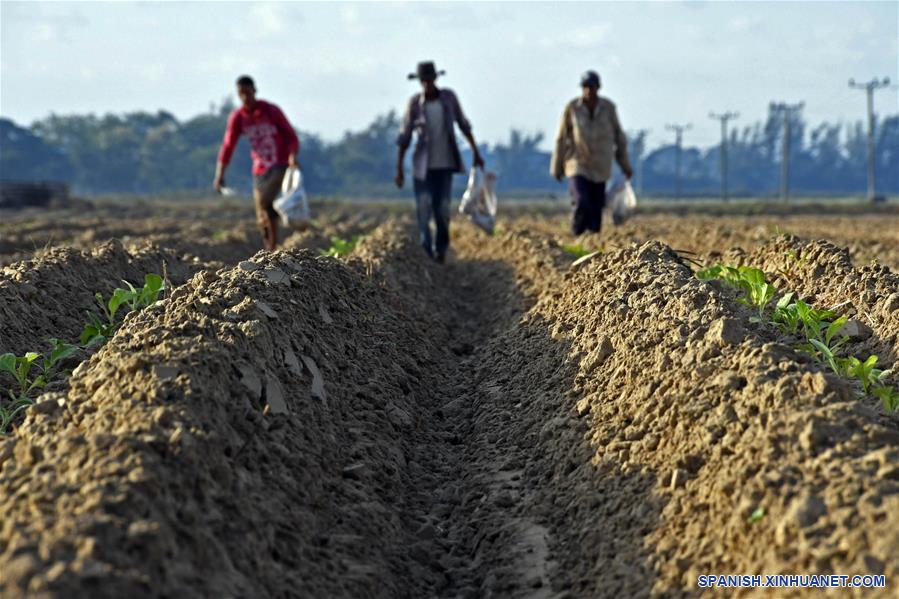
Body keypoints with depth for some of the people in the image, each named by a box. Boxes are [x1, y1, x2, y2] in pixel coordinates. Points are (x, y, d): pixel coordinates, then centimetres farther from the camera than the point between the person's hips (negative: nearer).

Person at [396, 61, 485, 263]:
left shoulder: (448, 97, -2)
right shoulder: (415, 103, -7)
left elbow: (463, 124, 9)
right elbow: (404, 137, -2)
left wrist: (475, 152, 9)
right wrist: (399, 169, -4)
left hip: (445, 163, 1)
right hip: (423, 165, -1)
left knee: (442, 209, 1)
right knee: (423, 210, -7)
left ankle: (441, 250, 23)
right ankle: (427, 255, 0)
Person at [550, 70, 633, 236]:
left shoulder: (608, 107, -3)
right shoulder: (572, 107, -8)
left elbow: (618, 136, 6)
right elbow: (561, 138, 0)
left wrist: (625, 165, 9)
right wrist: (557, 167, 4)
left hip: (600, 168, 2)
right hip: (577, 165, -2)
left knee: (596, 208, 5)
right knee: (581, 204, -19)